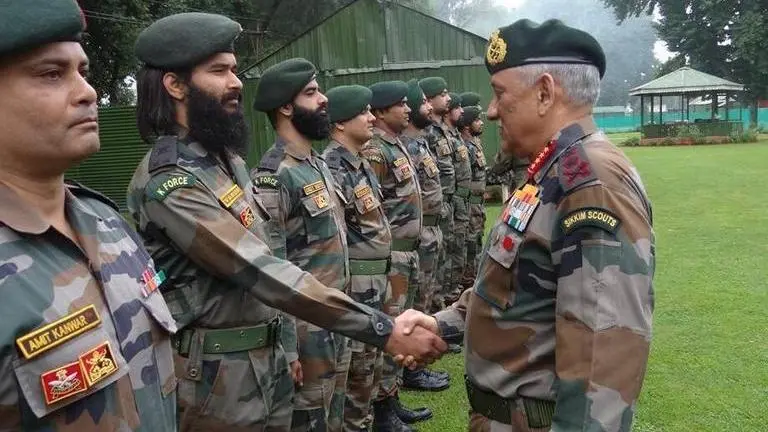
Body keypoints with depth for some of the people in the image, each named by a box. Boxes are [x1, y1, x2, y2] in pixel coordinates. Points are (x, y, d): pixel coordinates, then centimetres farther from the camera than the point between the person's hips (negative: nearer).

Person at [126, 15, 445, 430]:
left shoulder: (226, 159, 7)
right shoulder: (169, 183, -23)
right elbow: (263, 273, -30)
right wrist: (384, 330, -30)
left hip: (267, 362, 8)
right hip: (217, 380, -8)